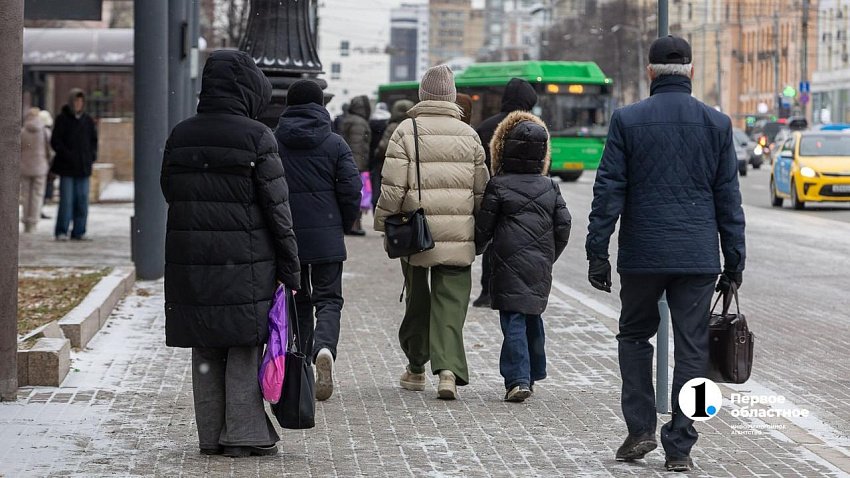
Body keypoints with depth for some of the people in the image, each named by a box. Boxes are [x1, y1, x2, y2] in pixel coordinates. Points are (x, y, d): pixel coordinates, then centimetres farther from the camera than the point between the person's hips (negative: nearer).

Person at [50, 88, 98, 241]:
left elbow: (93, 140, 20)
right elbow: (55, 141, -4)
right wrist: (67, 154, -14)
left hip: (83, 166, 4)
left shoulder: (88, 120, 11)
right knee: (66, 200, -6)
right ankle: (61, 232, 0)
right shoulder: (62, 119, -1)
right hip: (66, 167, -4)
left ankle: (79, 232, 9)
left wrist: (93, 155, 3)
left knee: (82, 200, 3)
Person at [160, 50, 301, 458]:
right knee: (245, 347, 3)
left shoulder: (180, 136, 6)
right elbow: (277, 207, -9)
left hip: (190, 259, 5)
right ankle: (243, 434, 3)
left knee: (206, 350, 11)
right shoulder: (256, 137, -10)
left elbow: (169, 192, 12)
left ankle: (211, 434, 14)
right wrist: (291, 267, -3)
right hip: (245, 259, -5)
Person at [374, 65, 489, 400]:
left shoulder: (407, 130, -4)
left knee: (417, 298, 14)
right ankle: (448, 368, -15)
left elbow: (393, 185, -9)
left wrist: (383, 222, 2)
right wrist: (481, 228, 21)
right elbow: (482, 188, 9)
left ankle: (416, 368, 24)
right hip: (459, 233, 1)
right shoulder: (468, 134, 5)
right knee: (451, 300, 1)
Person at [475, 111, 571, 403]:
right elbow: (563, 225, 10)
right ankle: (532, 374, 27)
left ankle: (518, 379, -16)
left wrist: (475, 249, 17)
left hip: (509, 264, -5)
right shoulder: (550, 188, 9)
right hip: (541, 267, 5)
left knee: (513, 320, -6)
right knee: (533, 317, 19)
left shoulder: (498, 186, -5)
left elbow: (483, 228, -2)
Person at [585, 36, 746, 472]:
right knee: (691, 349, 5)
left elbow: (608, 192, -4)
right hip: (698, 257, 1)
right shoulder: (717, 124, 2)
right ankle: (679, 447, 4)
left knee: (634, 335, 18)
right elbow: (729, 199, 4)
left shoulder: (627, 120, -3)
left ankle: (640, 428, 8)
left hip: (642, 255, -1)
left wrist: (597, 252, 1)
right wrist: (734, 261, 9)